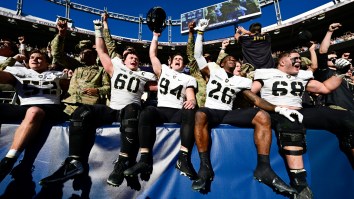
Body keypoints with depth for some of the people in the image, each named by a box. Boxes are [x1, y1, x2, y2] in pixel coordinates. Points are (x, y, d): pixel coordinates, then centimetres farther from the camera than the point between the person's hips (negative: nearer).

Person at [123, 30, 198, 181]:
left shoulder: (189, 79, 20)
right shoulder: (163, 71, 26)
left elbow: (191, 97, 4)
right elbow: (152, 55, 24)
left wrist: (192, 101, -21)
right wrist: (156, 36, 31)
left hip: (178, 112, 0)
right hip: (161, 110, 1)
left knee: (190, 112, -36)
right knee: (147, 112, -35)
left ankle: (184, 158, -41)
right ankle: (145, 159, -39)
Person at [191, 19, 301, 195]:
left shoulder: (241, 81, 20)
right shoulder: (213, 71, 15)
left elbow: (257, 100, 11)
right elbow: (198, 54, 11)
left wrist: (279, 109, -3)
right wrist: (200, 32, 9)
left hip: (229, 113, 3)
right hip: (211, 111, -3)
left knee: (262, 116, -21)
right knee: (199, 116, -40)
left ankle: (263, 168, -23)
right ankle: (205, 167, -34)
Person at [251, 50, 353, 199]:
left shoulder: (302, 77, 24)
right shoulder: (267, 75, 8)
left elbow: (326, 88, 27)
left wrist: (339, 73, 17)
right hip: (276, 113, -6)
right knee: (292, 125, -42)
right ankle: (300, 186, -43)